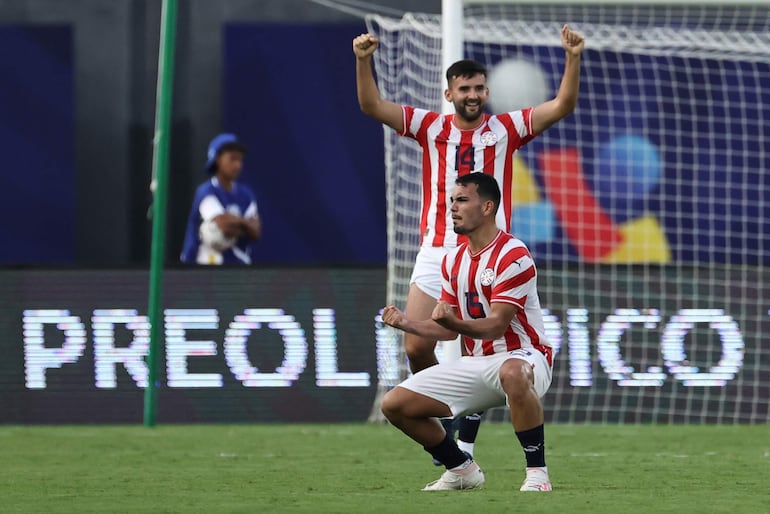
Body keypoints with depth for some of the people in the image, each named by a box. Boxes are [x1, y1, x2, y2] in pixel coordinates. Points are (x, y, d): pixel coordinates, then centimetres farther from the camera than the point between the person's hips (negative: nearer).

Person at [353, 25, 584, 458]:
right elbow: (373, 106, 0)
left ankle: (465, 446, 2)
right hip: (437, 252, 2)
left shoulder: (506, 129, 4)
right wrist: (364, 61, -16)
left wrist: (573, 58, -17)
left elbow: (563, 106, -3)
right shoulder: (431, 127, 6)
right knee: (417, 346, -5)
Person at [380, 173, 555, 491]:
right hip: (476, 364, 8)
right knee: (395, 404, -2)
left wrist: (454, 322, -40)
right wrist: (406, 324, -3)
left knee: (513, 373, -46)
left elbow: (496, 325, -22)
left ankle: (537, 474, -33)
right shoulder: (453, 261, 10)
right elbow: (448, 329, 14)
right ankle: (462, 471, 16)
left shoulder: (512, 256, -15)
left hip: (522, 356, -8)